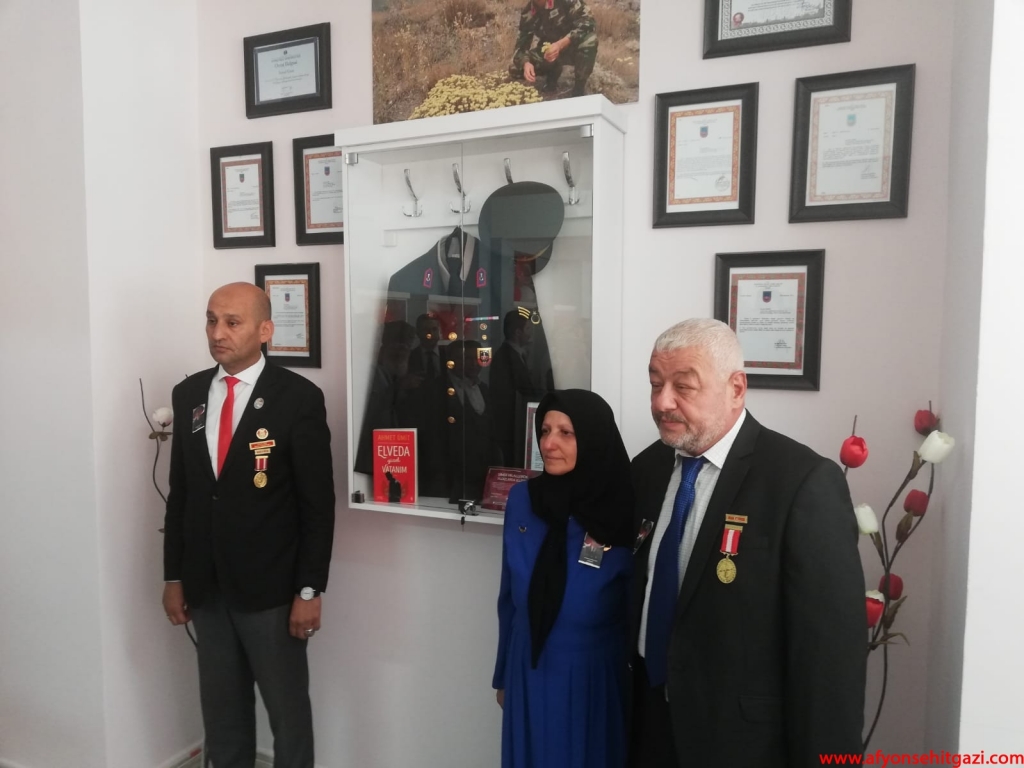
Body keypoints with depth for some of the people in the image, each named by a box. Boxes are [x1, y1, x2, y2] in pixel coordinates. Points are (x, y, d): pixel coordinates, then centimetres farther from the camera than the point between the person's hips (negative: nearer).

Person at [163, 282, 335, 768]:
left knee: (287, 708, 11)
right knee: (220, 707, 19)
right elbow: (180, 491, 9)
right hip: (205, 586, 5)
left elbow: (318, 504, -11)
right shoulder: (188, 394, 4)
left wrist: (309, 591, -12)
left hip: (271, 588, -4)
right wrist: (174, 576, 9)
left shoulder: (299, 398, -12)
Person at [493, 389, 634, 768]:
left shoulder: (625, 513, -16)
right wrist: (503, 674, 11)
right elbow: (510, 595, 4)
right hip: (529, 673, 3)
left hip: (593, 678, -3)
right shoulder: (521, 499, -7)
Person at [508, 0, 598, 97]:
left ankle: (579, 88, -14)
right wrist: (526, 63, -33)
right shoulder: (528, 13, -12)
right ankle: (553, 71, 11)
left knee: (589, 39, -37)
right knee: (515, 69, -14)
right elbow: (522, 43, -10)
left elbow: (588, 22, -31)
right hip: (549, 51, 3)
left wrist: (561, 44, -42)